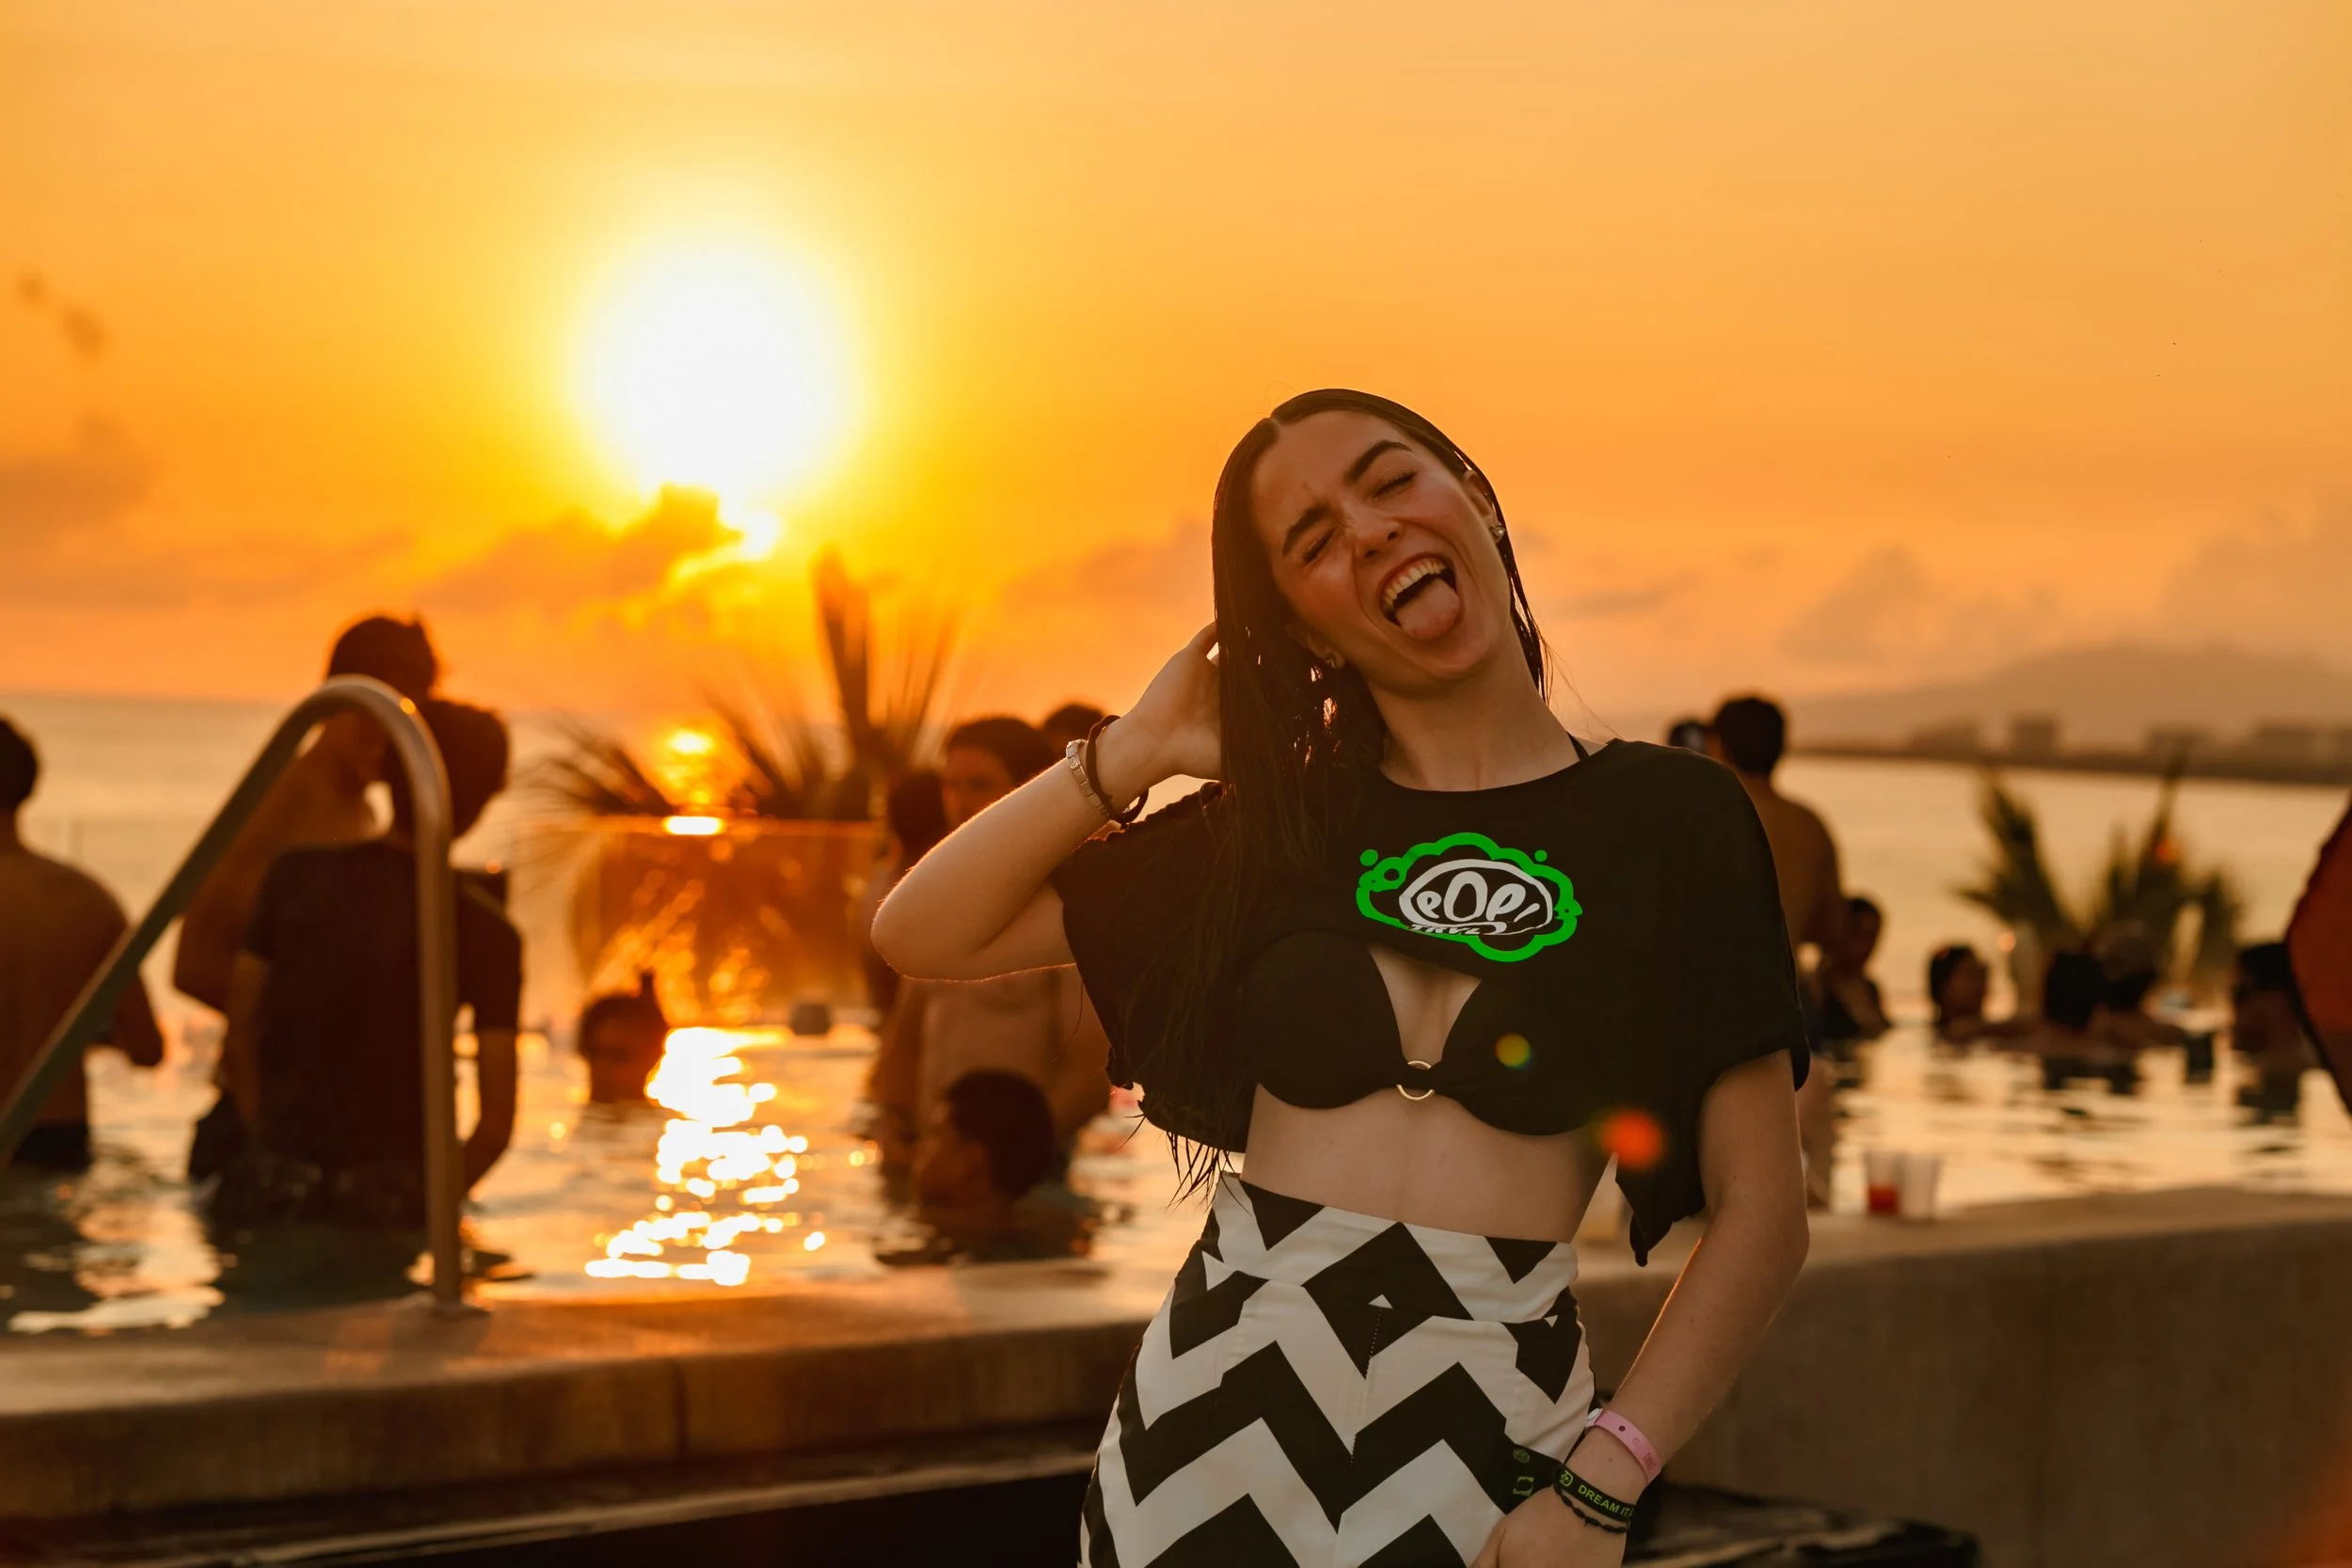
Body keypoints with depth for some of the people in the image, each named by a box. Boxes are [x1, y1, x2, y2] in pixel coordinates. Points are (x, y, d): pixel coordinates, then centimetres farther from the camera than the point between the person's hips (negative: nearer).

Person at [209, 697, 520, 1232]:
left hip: (272, 1184, 2)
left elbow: (239, 1045, 7)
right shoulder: (486, 931, -2)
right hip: (390, 1191, -2)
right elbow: (496, 1123, -5)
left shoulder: (297, 874, 3)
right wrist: (433, 1199, 10)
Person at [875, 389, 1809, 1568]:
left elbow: (1760, 1212, -4)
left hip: (1483, 1457, -2)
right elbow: (922, 933, 8)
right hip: (1213, 1417, 3)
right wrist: (1139, 749, 1)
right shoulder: (1278, 829, 7)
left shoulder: (1669, 817, -1)